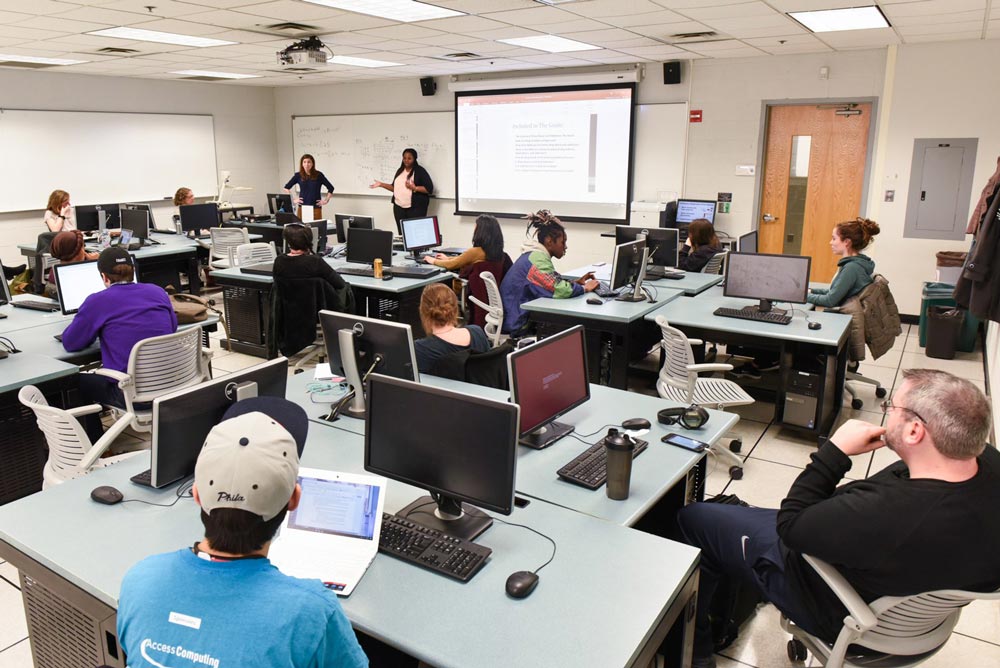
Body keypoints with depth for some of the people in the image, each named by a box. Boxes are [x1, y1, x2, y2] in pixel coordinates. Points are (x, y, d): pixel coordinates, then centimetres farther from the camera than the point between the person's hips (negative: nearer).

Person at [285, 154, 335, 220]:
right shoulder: (298, 175, 5)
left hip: (316, 208, -1)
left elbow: (331, 188, 6)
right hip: (302, 207, 2)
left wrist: (326, 200, 0)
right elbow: (286, 188, 14)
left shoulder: (318, 175, 0)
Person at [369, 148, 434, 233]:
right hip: (399, 207, 6)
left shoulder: (420, 171, -2)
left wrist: (414, 188, -21)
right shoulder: (400, 171, 16)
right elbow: (395, 188, 24)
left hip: (415, 208, -5)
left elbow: (429, 188, -9)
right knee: (401, 233, 1)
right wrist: (381, 184, 13)